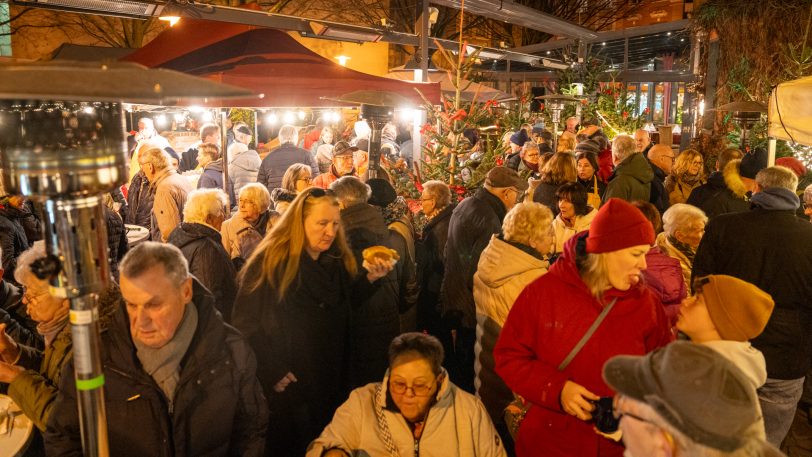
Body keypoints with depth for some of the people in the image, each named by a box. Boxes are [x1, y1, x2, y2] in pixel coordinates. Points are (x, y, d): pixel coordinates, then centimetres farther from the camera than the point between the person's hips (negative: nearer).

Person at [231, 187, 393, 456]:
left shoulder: (339, 260, 1)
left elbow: (348, 301, 9)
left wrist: (371, 278, -9)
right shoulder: (269, 262, -17)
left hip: (331, 381, 5)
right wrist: (273, 372, -19)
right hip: (285, 386, -5)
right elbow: (246, 324, -16)